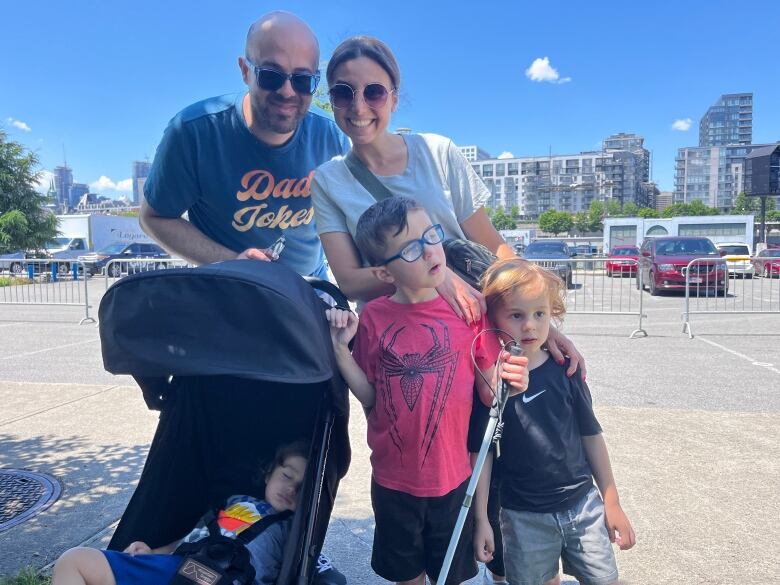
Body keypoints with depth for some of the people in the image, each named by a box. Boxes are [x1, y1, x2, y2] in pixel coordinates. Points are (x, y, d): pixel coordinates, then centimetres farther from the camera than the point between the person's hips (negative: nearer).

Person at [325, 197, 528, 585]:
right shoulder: (373, 318, -10)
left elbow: (488, 394, -6)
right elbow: (370, 399, -5)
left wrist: (506, 380, -27)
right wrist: (341, 348, -16)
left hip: (453, 479, 0)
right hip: (392, 482, 1)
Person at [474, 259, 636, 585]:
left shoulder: (563, 369, -6)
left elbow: (591, 435, 4)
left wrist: (612, 502, 8)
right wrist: (481, 519, -4)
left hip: (583, 502, 2)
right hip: (524, 517, -2)